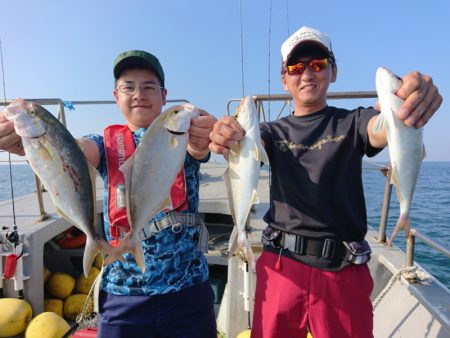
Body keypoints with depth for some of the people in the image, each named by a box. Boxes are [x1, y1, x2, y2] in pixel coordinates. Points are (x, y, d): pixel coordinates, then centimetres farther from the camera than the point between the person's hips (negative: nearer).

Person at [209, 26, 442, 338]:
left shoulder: (351, 123, 3)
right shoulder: (274, 132, 7)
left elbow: (385, 128, -19)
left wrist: (413, 102, -41)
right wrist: (226, 136, -37)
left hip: (343, 270, -1)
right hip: (281, 265, 2)